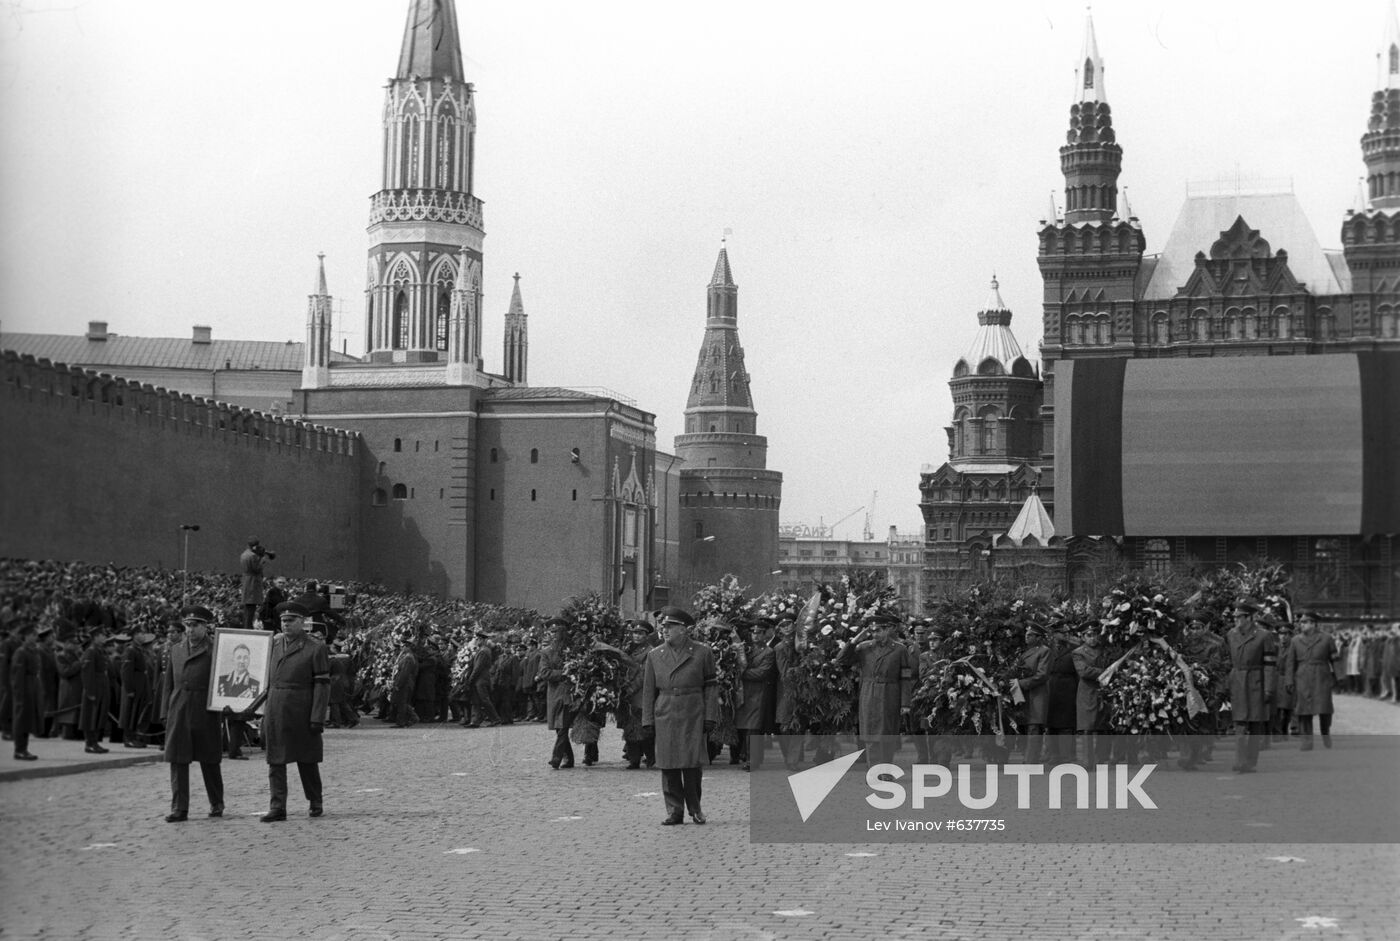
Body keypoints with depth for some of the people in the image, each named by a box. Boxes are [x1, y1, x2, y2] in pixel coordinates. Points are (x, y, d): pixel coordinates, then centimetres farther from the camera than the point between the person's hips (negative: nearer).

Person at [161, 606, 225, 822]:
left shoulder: (214, 651, -1)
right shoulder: (175, 650, 13)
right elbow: (168, 684, 14)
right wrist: (166, 712, 8)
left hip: (205, 713, -4)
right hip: (178, 713, 4)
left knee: (209, 761, 7)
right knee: (177, 761, -1)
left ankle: (216, 804, 22)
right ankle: (179, 808, 1)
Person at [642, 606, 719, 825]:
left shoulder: (702, 653, 3)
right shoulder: (655, 655, 9)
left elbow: (711, 686, 3)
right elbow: (648, 690, 10)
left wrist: (710, 717, -4)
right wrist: (648, 721, 5)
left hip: (693, 717, -2)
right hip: (665, 716, 2)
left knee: (692, 763, -4)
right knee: (668, 766, 1)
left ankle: (695, 808, 14)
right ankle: (675, 811, 8)